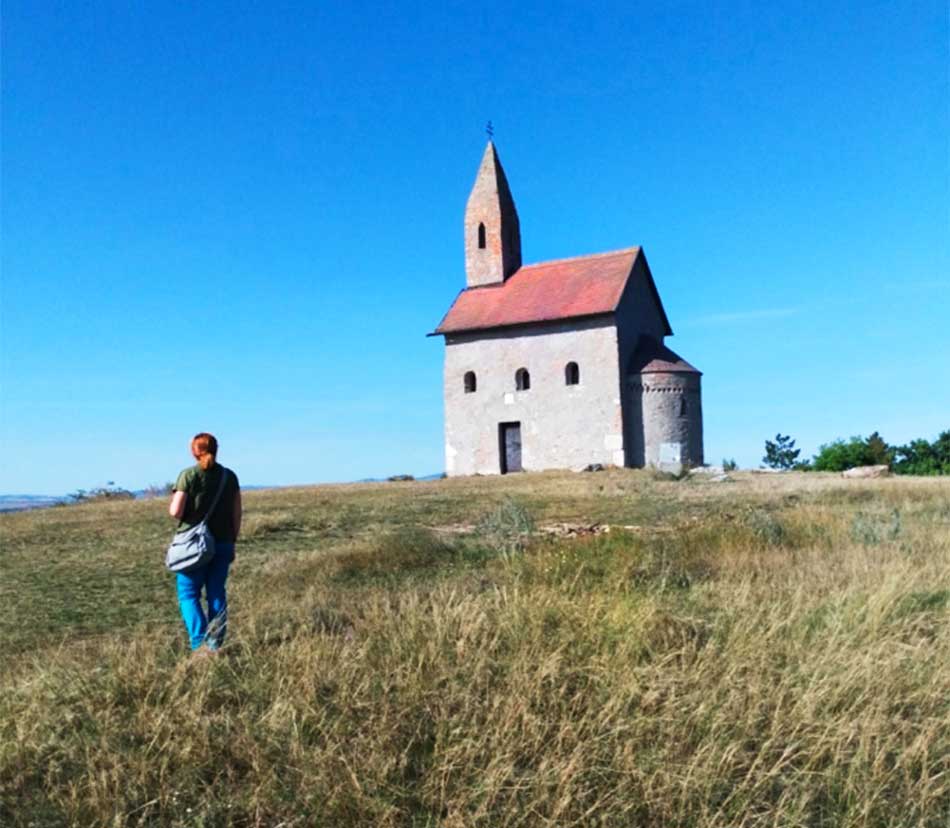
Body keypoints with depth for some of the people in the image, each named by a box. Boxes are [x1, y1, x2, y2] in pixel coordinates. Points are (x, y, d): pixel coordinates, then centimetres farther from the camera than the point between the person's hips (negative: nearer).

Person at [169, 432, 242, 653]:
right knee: (217, 594, 12)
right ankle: (215, 644, 12)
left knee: (189, 594, 7)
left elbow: (175, 511, -14)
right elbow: (237, 514, 5)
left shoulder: (188, 475, -8)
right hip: (223, 544, 4)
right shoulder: (230, 476, 4)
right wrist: (232, 543, 14)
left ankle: (199, 643, -4)